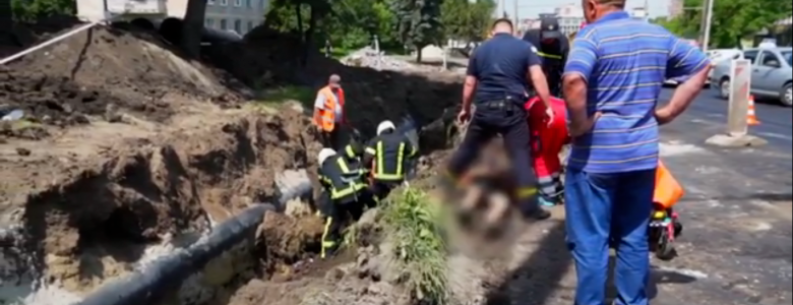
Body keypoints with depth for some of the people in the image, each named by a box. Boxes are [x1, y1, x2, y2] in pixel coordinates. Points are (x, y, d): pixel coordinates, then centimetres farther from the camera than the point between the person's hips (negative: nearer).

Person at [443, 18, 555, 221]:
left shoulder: (480, 50, 11)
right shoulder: (524, 47, 4)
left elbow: (470, 84, 12)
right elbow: (538, 78, -7)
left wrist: (465, 109, 25)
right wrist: (547, 106, -3)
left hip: (484, 108, 3)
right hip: (511, 108, -3)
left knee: (468, 149, 19)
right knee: (520, 156, -1)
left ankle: (448, 186, 33)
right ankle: (529, 207, -2)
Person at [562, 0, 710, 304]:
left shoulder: (591, 35, -12)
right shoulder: (658, 35, 8)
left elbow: (573, 80, -32)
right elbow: (702, 66, 17)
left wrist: (580, 124, -18)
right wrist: (668, 112, 11)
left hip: (595, 156, -6)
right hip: (642, 154, 6)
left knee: (590, 242, 4)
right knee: (634, 239, 16)